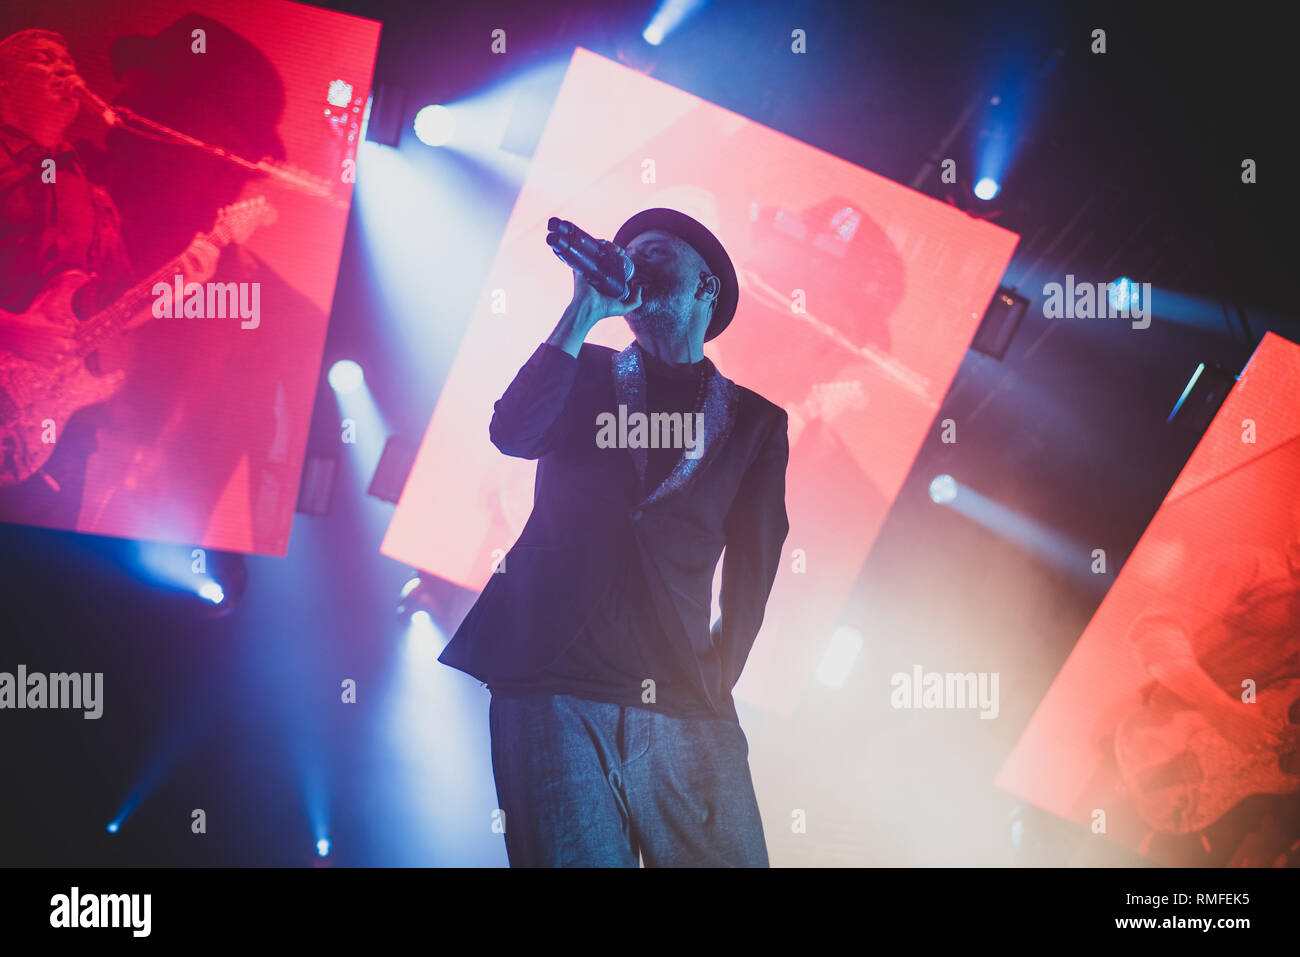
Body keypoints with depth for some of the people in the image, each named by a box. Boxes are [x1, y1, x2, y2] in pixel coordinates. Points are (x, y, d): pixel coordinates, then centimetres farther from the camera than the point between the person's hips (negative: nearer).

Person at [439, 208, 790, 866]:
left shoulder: (757, 421, 14)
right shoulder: (584, 374, 16)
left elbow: (753, 569, 9)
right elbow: (511, 435, -6)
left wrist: (716, 679, -1)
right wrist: (584, 313, -5)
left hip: (682, 707, 1)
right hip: (552, 685, -1)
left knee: (728, 856, -6)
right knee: (577, 856, -10)